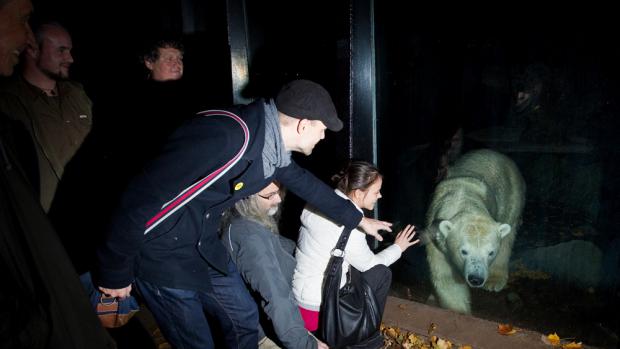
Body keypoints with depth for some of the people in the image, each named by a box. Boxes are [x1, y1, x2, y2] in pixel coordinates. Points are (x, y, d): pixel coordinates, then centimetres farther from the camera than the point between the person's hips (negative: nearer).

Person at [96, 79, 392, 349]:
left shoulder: (273, 147, -3)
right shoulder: (227, 138, -33)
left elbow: (307, 184, 15)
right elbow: (144, 197, -30)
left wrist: (358, 219, 26)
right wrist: (115, 272, -18)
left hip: (204, 247, 8)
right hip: (161, 254, -8)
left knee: (245, 320, 17)